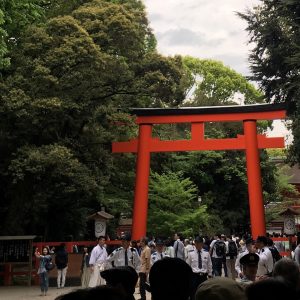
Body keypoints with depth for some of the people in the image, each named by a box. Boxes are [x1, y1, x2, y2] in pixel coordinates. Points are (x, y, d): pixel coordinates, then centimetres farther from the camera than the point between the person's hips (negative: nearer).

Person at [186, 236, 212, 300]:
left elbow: (209, 265, 10)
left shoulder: (206, 253, 2)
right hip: (194, 276, -2)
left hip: (204, 276, 2)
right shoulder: (190, 253, -3)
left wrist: (210, 275, 11)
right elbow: (187, 265, 3)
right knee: (193, 294, 0)